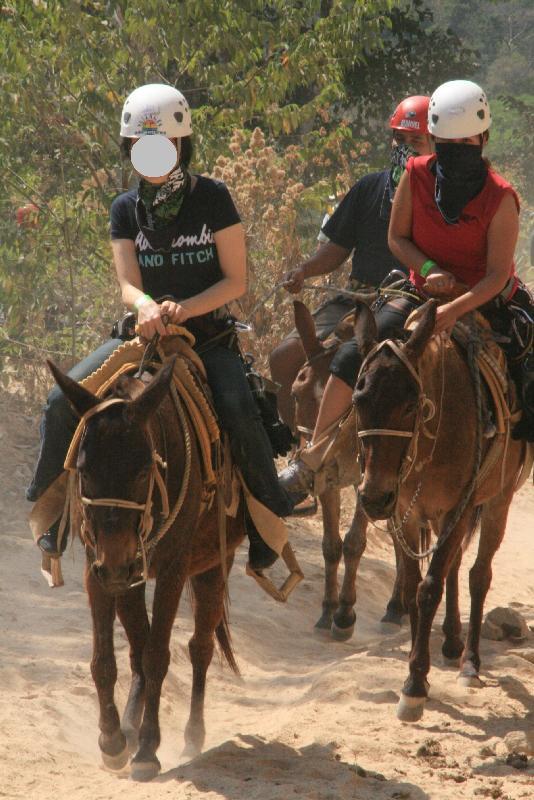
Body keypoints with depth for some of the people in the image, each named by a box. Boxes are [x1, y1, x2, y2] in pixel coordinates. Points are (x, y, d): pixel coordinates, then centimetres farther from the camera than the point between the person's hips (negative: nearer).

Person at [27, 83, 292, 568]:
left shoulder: (212, 198, -5)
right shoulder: (126, 209, 5)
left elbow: (236, 280, -6)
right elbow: (128, 284, -3)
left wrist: (183, 308, -23)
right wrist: (145, 306, -29)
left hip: (208, 332, -3)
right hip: (147, 330, 3)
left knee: (239, 413, -31)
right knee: (63, 401, -16)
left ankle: (268, 518, -11)